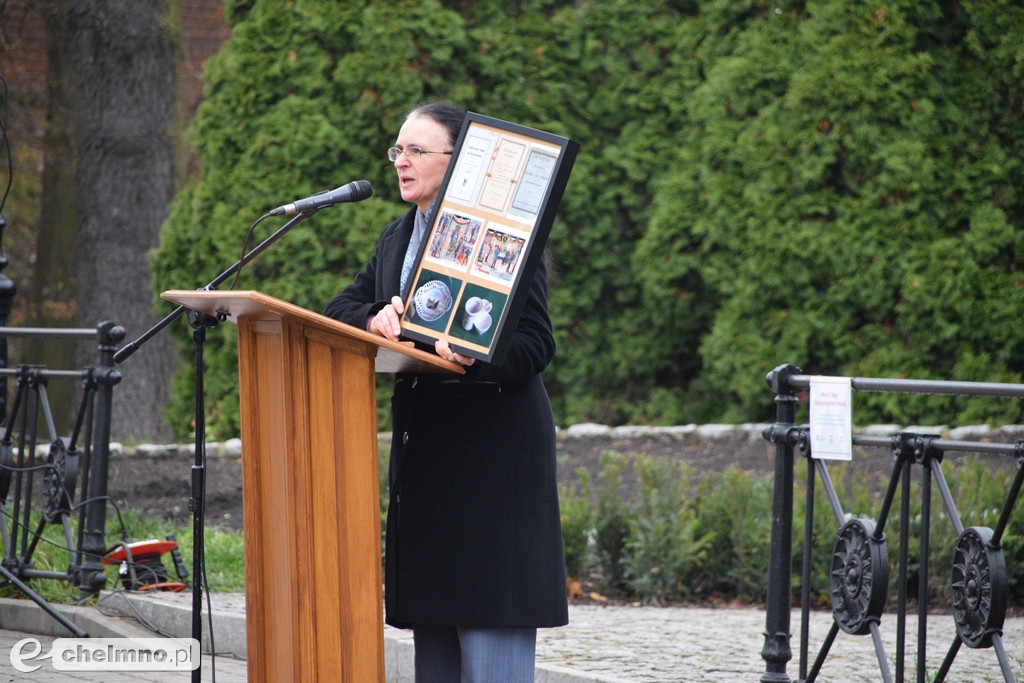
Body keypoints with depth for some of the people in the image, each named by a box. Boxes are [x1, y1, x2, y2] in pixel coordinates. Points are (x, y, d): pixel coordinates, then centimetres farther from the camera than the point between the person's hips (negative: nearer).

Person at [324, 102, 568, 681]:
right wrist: (375, 318, -10)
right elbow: (343, 306, 12)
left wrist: (476, 357, -31)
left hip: (492, 445, -8)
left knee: (490, 633, -11)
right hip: (422, 448, 8)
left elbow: (536, 344, -13)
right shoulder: (398, 238, 17)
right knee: (433, 628, 9)